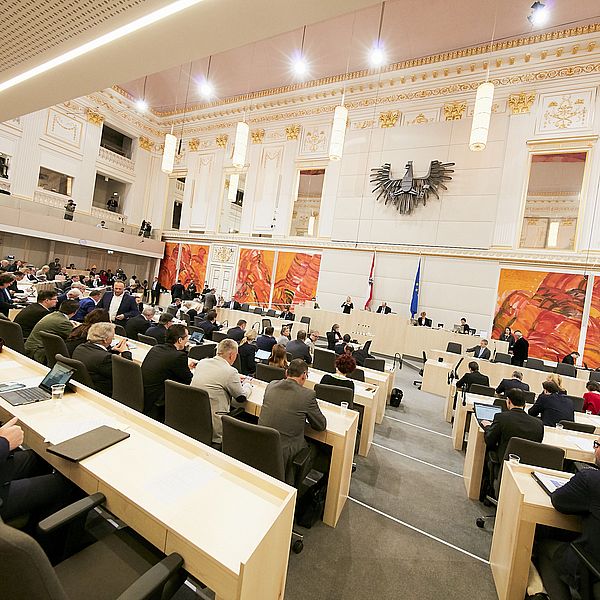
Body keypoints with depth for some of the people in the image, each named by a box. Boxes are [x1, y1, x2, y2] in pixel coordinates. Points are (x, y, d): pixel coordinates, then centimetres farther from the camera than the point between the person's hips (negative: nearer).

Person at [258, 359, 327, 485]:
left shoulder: (271, 385, 0)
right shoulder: (308, 395, -14)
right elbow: (321, 426, -1)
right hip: (283, 451, -5)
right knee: (313, 449, 23)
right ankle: (289, 486, 26)